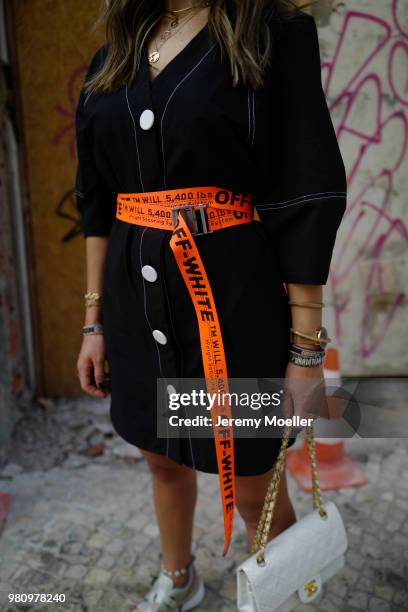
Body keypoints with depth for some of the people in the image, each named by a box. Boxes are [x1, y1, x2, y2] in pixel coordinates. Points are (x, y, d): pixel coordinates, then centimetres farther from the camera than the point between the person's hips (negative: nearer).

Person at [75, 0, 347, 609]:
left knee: (253, 490, 9)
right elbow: (97, 200, 10)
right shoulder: (115, 55, 11)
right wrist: (95, 321, 10)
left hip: (233, 294, -5)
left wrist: (306, 347, -12)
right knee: (163, 459, 23)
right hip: (137, 303, 6)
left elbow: (308, 195, -10)